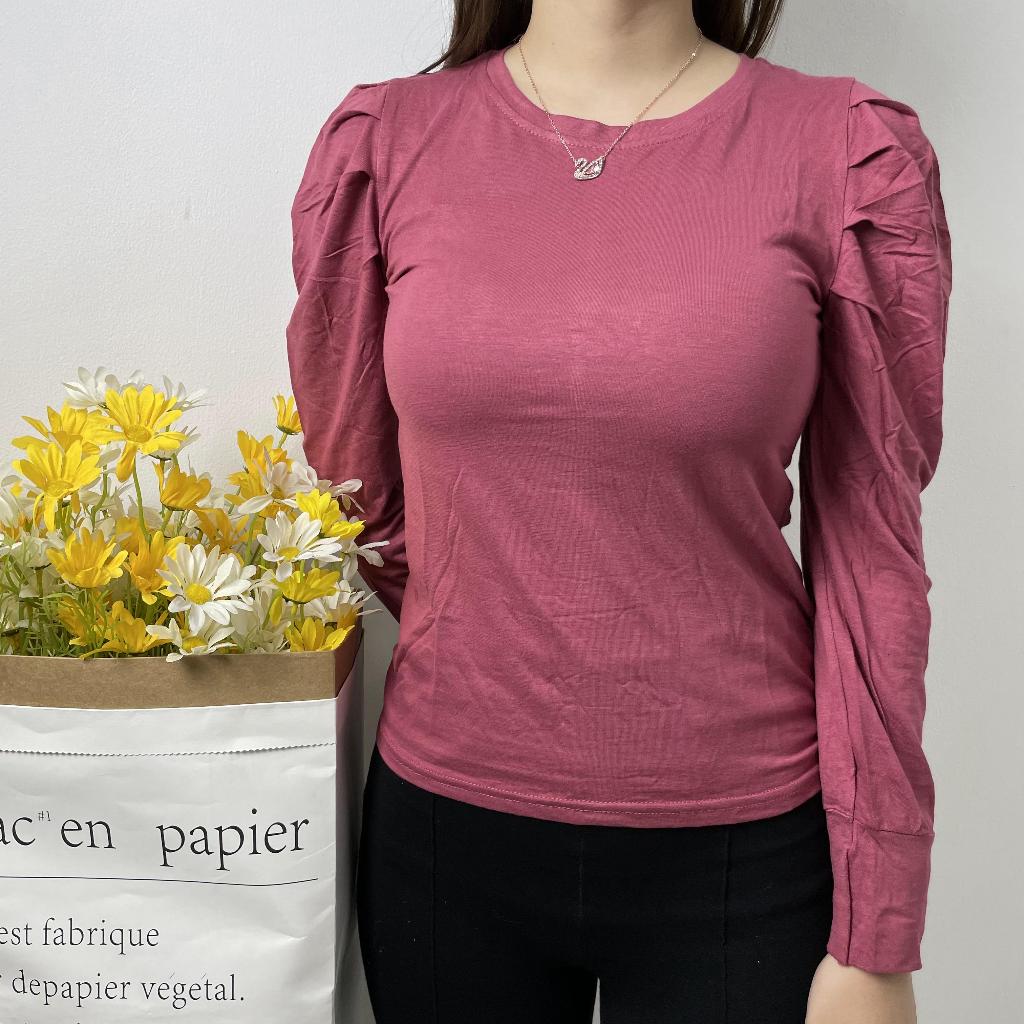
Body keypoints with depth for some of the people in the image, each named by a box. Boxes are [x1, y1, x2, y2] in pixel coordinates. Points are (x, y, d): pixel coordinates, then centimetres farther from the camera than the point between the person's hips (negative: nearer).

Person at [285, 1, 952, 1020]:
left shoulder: (853, 152, -7)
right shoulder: (383, 142, -3)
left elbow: (871, 549, -6)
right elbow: (354, 496, 7)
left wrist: (876, 939, -4)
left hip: (735, 849, -1)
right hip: (442, 823, 2)